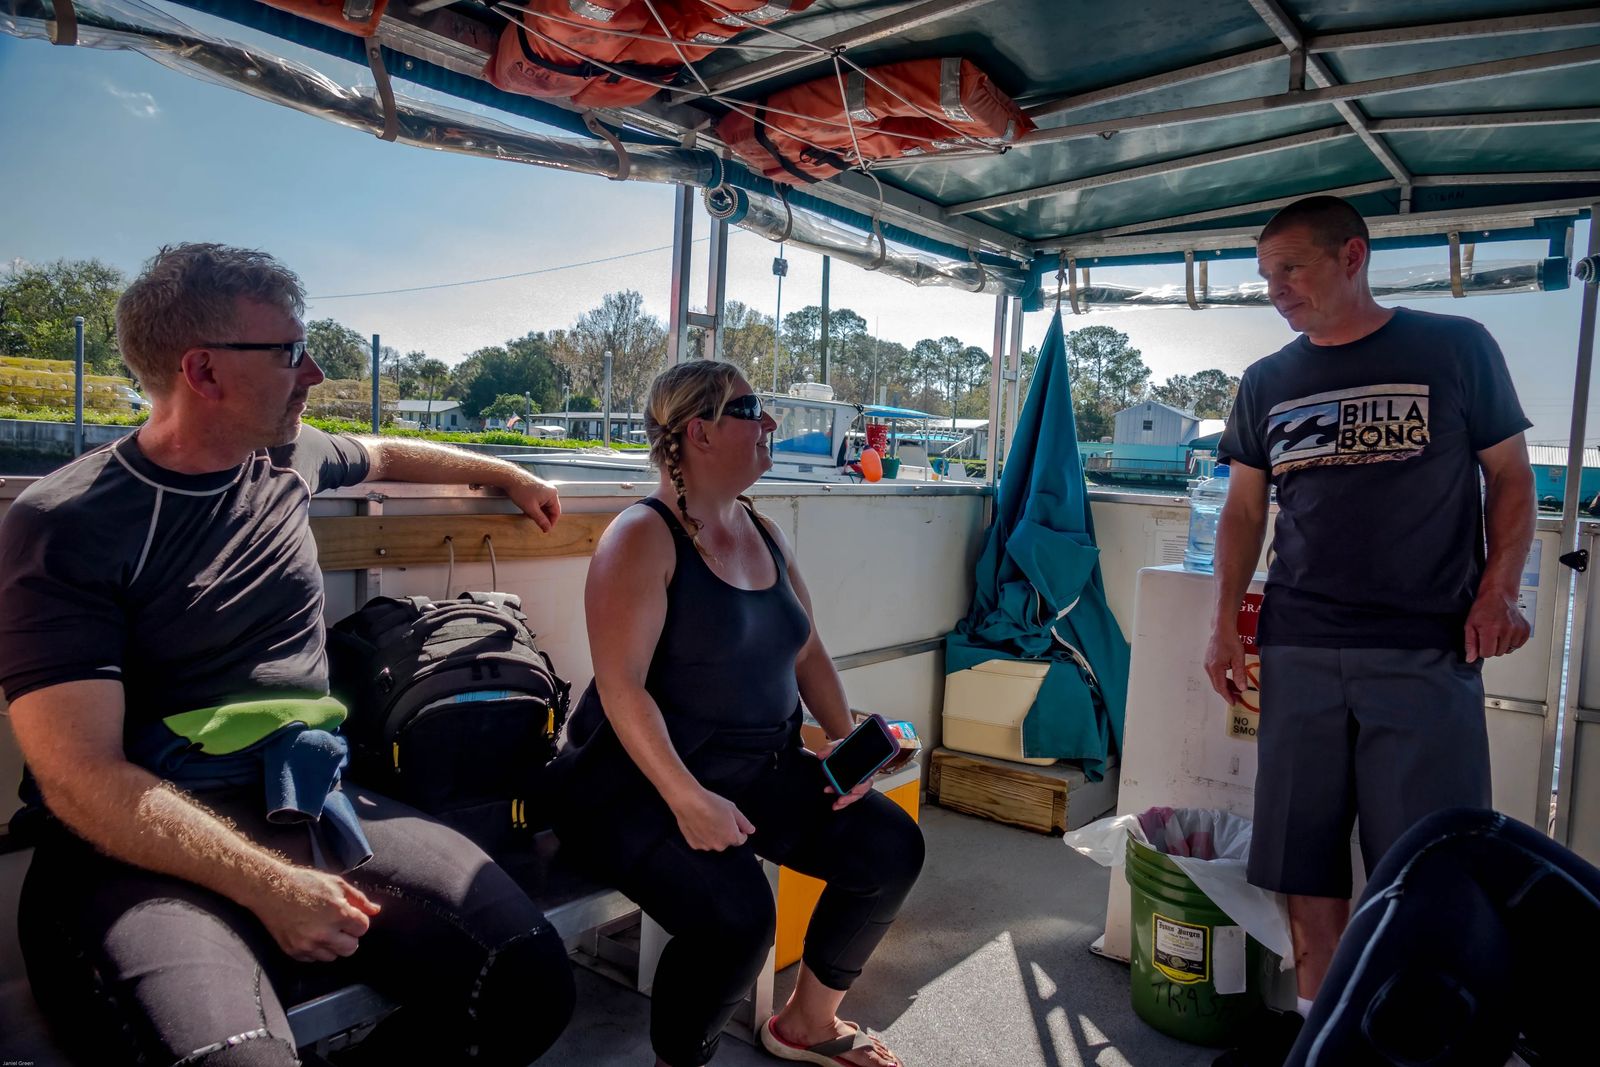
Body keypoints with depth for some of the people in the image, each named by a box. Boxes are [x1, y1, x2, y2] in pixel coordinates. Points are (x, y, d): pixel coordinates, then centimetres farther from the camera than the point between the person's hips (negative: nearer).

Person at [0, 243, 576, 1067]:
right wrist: (268, 885, -23)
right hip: (149, 843, -5)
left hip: (311, 803, 5)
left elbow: (387, 455, 34)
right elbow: (81, 776, -15)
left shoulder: (287, 459, 9)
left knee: (529, 979, -17)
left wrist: (508, 477, 43)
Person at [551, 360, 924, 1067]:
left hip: (761, 771, 8)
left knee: (891, 846, -5)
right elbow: (621, 687, -21)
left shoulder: (763, 535, 11)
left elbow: (807, 651, 15)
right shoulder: (643, 537, -13)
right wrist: (688, 802, -27)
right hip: (641, 783, -7)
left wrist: (845, 741, 0)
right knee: (736, 911, -31)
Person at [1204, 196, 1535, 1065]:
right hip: (1299, 650, 3)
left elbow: (1510, 478, 6)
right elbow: (1243, 511, 13)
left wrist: (1499, 588, -9)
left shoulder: (1456, 349, 3)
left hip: (1426, 650, -3)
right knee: (1304, 853, 7)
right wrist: (1224, 622, 4)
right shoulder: (1266, 383, 11)